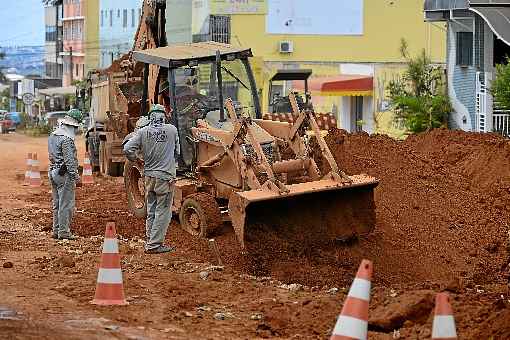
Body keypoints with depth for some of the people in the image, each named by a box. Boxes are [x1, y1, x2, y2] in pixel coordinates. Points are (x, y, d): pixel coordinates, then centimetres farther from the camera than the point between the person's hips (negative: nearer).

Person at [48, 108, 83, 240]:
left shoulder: (53, 135, 11)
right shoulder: (67, 139, -18)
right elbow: (70, 160, -20)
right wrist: (76, 176, -17)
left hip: (53, 172, 9)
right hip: (65, 174, -9)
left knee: (57, 204, 15)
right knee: (66, 205, -3)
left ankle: (56, 230, 20)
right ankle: (64, 232, -2)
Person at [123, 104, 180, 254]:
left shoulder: (143, 132, -2)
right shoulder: (172, 130, -5)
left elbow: (127, 149, -8)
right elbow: (177, 152, 9)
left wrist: (135, 161, 10)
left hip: (149, 176, 4)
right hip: (165, 177, -4)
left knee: (151, 212, 14)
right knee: (163, 212, 1)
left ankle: (150, 241, 19)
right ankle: (154, 245, -1)